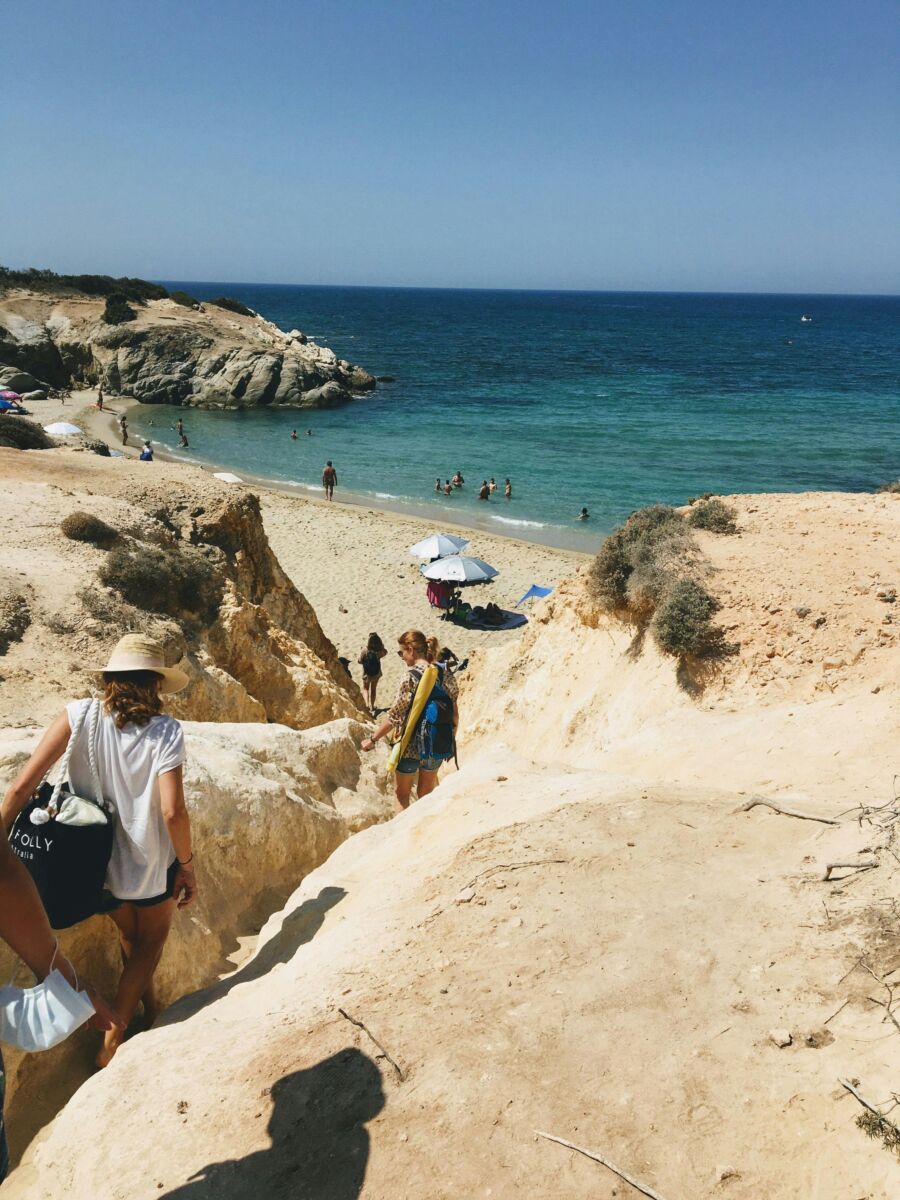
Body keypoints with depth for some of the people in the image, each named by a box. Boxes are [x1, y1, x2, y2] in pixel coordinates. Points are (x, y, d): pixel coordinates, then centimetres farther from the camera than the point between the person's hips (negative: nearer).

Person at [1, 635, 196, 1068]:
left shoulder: (79, 715, -13)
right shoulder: (165, 731, -19)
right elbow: (172, 811, -24)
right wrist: (187, 866, -9)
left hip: (97, 865, 3)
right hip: (151, 865, -3)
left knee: (129, 938, 30)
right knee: (150, 943, 23)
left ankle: (150, 1012, 49)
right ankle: (112, 1040, 18)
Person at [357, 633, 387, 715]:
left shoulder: (366, 650, -28)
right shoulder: (380, 650, -19)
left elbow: (360, 661, -17)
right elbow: (384, 652, 6)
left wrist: (358, 659, 4)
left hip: (367, 673, -2)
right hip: (377, 672, 3)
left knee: (365, 688, 21)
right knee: (373, 689, 22)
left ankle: (367, 705, 3)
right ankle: (372, 707, 30)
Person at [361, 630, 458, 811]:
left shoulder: (411, 676, -18)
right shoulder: (445, 674, -2)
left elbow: (395, 715, -16)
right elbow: (454, 714, 3)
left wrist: (373, 739, -4)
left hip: (410, 747, -5)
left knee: (402, 795, 14)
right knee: (426, 795, 21)